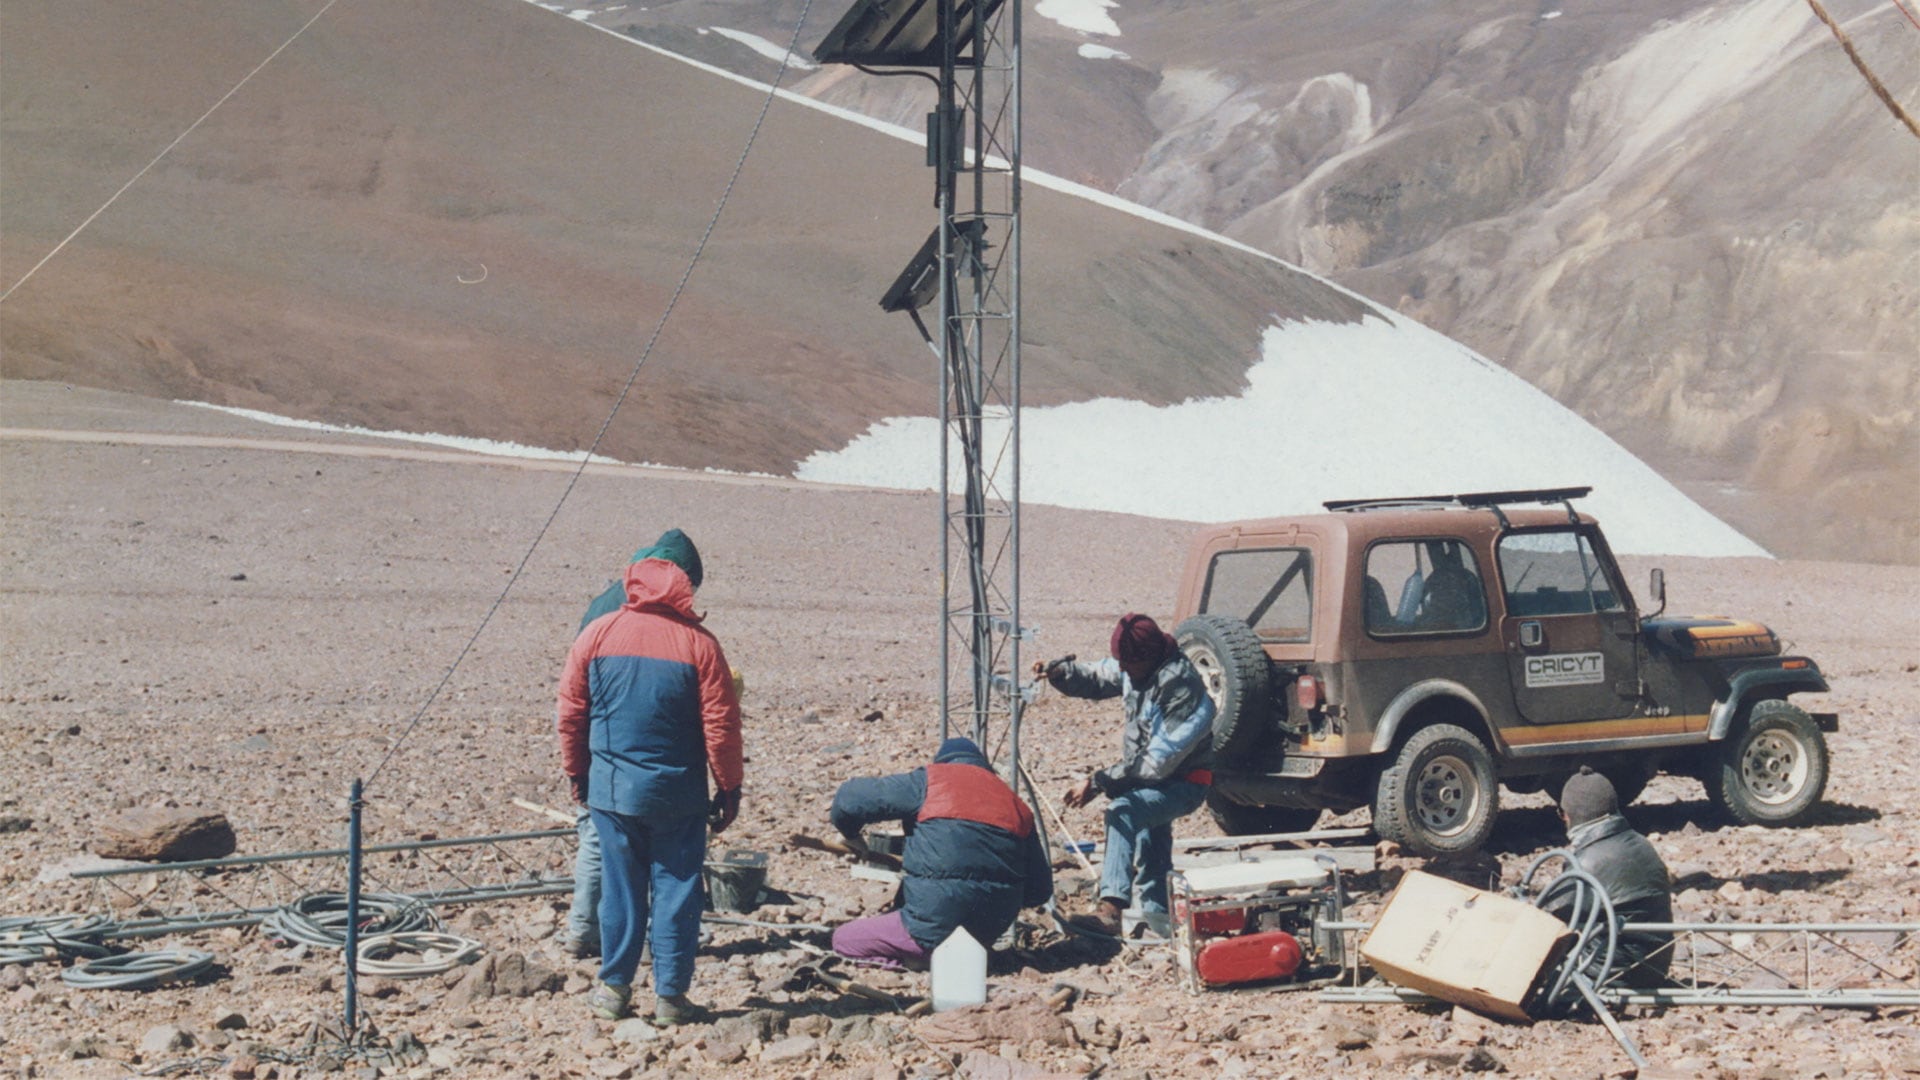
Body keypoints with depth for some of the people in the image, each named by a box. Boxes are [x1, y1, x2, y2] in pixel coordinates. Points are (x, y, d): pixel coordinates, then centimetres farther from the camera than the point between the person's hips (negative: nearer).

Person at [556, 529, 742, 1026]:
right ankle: (670, 996, 8)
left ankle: (613, 988, 18)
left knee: (620, 887, 12)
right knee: (675, 888, 6)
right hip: (678, 793, -2)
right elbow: (721, 724, -7)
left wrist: (577, 773, 17)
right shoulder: (697, 643, -8)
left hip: (611, 786, 2)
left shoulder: (596, 634, -2)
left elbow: (570, 713, 4)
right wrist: (729, 789, 3)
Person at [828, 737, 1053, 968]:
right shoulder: (1016, 804, 14)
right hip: (989, 932, 6)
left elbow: (849, 800, 0)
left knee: (843, 939, 10)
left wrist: (851, 835, 21)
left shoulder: (930, 780, 3)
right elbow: (1040, 891, 14)